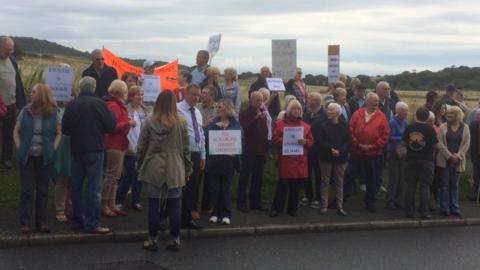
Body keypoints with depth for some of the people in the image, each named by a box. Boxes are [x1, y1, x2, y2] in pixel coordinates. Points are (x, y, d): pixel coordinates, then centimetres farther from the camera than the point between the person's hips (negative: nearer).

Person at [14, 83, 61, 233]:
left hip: (45, 158, 0)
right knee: (27, 191, 1)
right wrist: (19, 148, -4)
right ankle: (25, 222, 6)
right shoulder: (25, 111, 0)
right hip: (27, 157, 0)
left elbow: (59, 133, 7)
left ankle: (41, 222, 16)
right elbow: (16, 132, 7)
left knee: (43, 191, 7)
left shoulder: (52, 114, -1)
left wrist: (53, 148, -5)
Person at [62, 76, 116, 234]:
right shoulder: (98, 103, -11)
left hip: (76, 150, 5)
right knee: (94, 188, -1)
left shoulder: (71, 105, 0)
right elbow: (111, 126, -9)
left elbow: (64, 129, 3)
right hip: (94, 150, -5)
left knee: (76, 186, 12)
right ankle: (92, 223, -2)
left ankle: (77, 220, 19)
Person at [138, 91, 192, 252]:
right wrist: (188, 168, 13)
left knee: (154, 205, 5)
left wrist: (139, 166, 13)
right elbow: (186, 148, 3)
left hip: (153, 169, -1)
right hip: (174, 170, 1)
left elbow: (141, 147, 0)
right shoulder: (181, 123, -1)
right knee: (174, 205, 7)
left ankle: (153, 240, 10)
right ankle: (175, 240, 12)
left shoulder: (150, 122, -4)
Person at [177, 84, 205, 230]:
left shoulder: (198, 112, 16)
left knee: (193, 188, 11)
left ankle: (187, 218, 20)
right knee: (182, 188, -3)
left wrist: (203, 156, 16)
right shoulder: (178, 109, -9)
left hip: (196, 155, 7)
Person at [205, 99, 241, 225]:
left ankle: (226, 214, 8)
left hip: (228, 159, -1)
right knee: (214, 188, 3)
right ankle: (215, 213, 12)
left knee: (226, 187, 3)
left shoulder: (236, 124, 5)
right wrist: (215, 126, -16)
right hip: (214, 159, 1)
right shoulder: (214, 122, 9)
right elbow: (207, 136, -5)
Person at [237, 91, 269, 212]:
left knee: (258, 178, 10)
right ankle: (241, 203, 4)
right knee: (244, 177, -1)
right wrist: (256, 118, -28)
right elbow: (245, 128, -20)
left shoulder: (262, 112, 13)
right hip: (249, 151, -6)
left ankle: (255, 202, 18)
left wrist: (266, 147, 13)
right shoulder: (245, 113, -4)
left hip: (260, 151, 6)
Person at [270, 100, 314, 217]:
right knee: (283, 185, -6)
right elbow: (275, 139, -2)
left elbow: (311, 141, 10)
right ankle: (276, 208, 3)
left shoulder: (305, 126, 12)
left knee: (296, 186, 7)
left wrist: (305, 142, -10)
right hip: (285, 159, -4)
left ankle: (292, 209, 19)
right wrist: (284, 140, -19)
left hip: (300, 161, 4)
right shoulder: (280, 123, 3)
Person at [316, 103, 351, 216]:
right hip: (326, 157, -1)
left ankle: (340, 207, 12)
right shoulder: (323, 126, -1)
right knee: (325, 182, 4)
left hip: (340, 158, 1)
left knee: (339, 183, 6)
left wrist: (340, 151, -16)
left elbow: (348, 141, -3)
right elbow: (319, 141, -7)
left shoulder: (344, 126, 1)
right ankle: (324, 206, 10)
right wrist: (330, 149, -17)